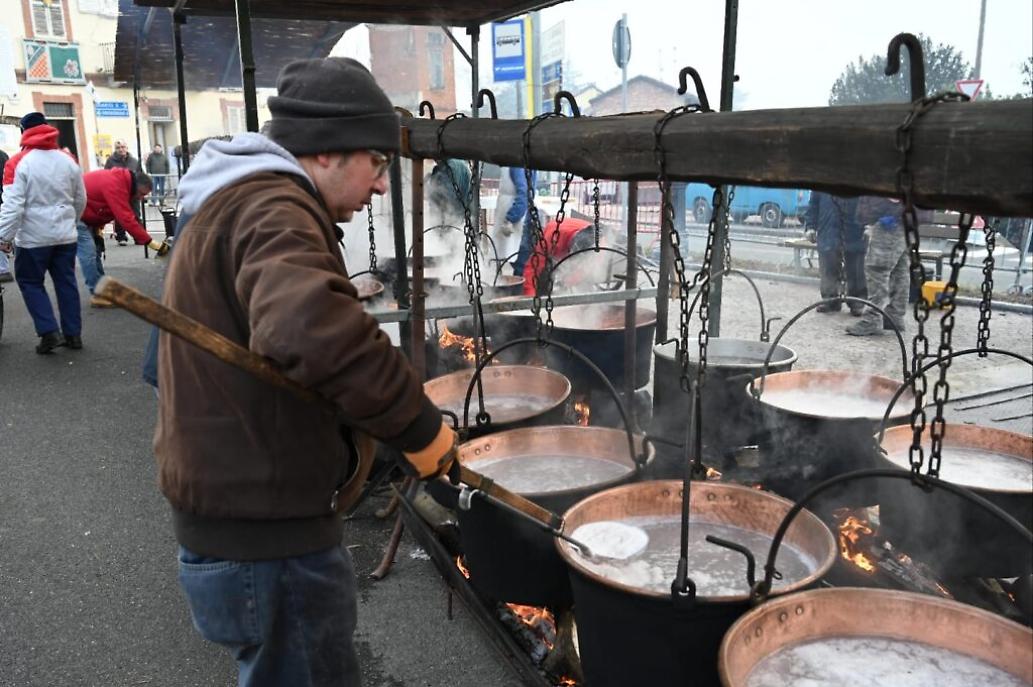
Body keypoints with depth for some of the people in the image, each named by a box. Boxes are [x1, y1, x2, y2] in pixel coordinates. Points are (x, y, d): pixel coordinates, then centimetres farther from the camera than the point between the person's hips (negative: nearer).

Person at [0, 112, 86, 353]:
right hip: (65, 235, 4)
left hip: (33, 237, -4)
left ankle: (49, 332, 1)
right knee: (66, 282, 12)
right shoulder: (69, 160, 4)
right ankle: (73, 334, 14)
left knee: (30, 282, 10)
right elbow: (81, 200, 13)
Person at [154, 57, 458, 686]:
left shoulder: (230, 201, 15)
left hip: (230, 510, 10)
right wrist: (419, 424, -30)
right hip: (265, 537, -10)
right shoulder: (273, 209, -21)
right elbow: (310, 323, -42)